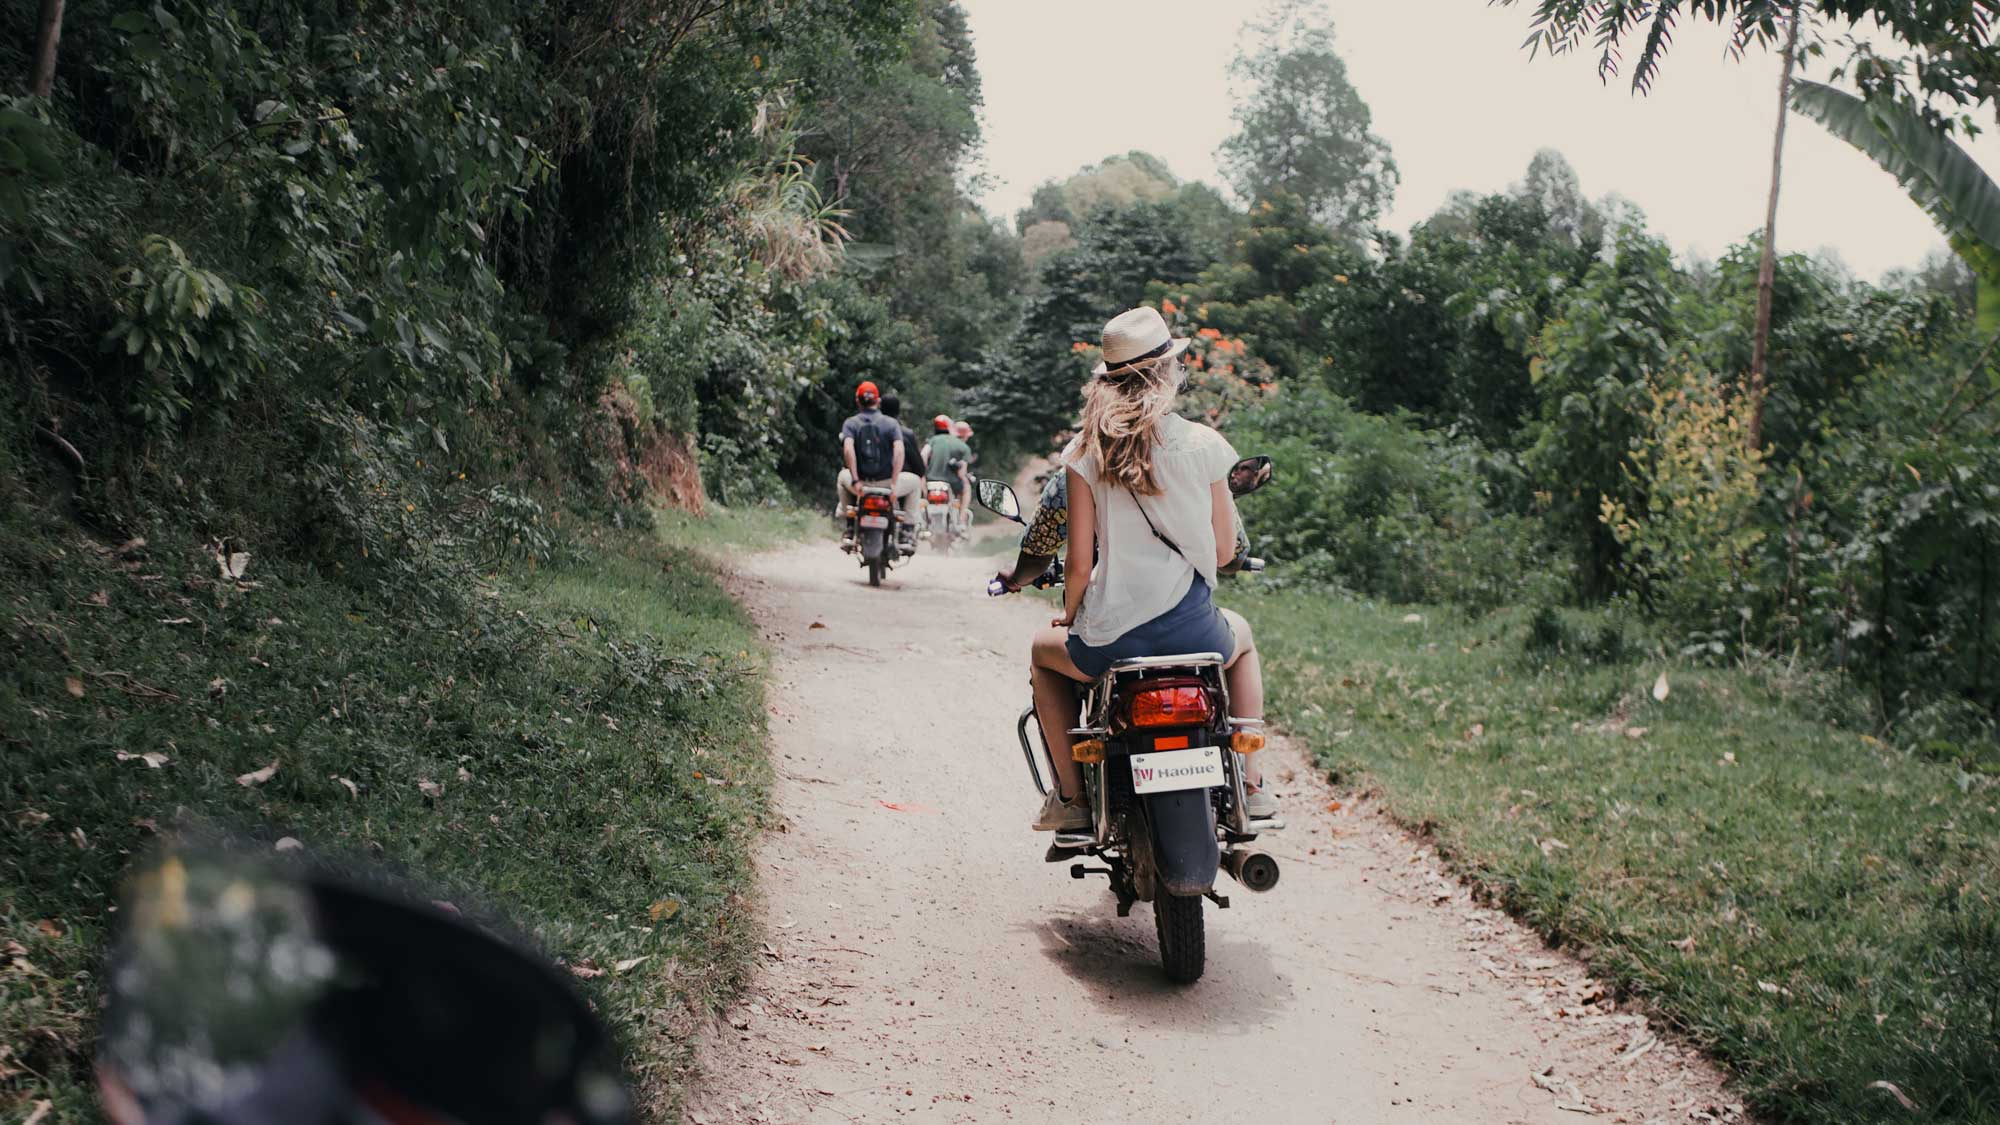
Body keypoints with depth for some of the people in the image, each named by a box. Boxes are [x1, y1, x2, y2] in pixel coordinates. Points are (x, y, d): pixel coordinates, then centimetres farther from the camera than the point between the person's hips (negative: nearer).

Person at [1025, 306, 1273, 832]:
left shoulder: (1084, 453, -4)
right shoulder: (1204, 444, -3)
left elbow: (1079, 562, -5)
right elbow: (1225, 550, 3)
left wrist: (1069, 618, 15)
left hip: (1108, 641, 0)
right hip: (1192, 631, 1)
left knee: (1044, 652, 34)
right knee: (1241, 636, 38)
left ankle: (1070, 796, 26)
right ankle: (1250, 784, 30)